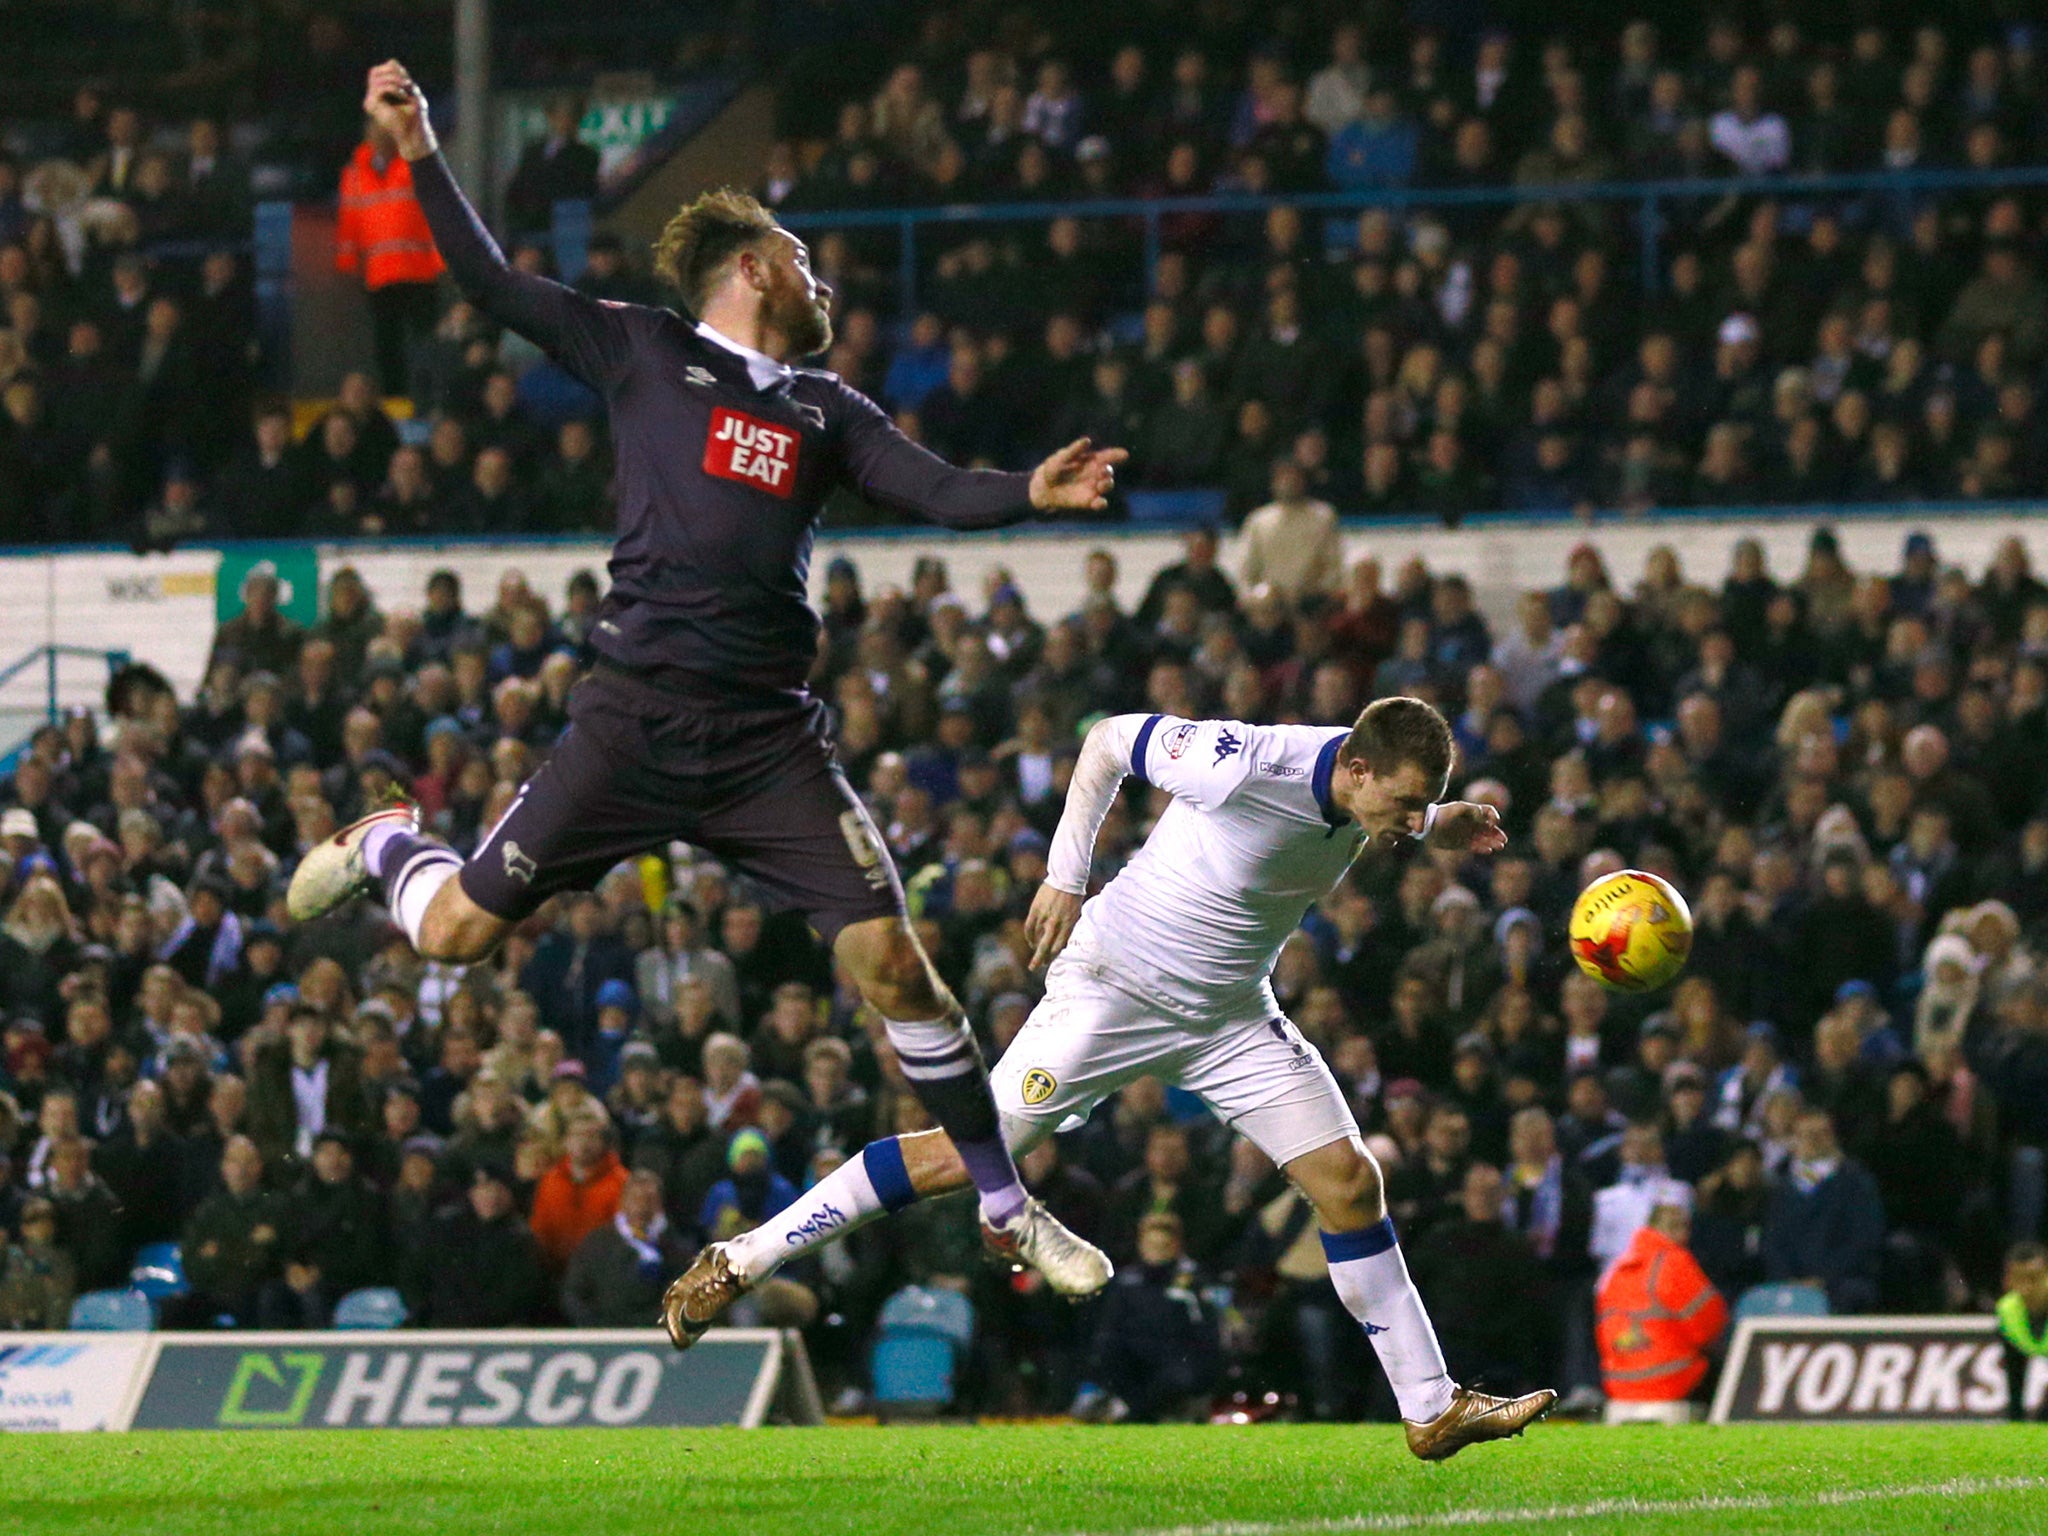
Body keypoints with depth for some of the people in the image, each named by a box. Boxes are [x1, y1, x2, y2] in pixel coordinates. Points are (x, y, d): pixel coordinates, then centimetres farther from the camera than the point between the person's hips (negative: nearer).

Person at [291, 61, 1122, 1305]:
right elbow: (493, 286, 7)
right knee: (461, 931, 0)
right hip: (633, 721, -2)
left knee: (889, 958, -9)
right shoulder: (645, 353, 7)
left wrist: (1032, 494, -17)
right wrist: (422, 155, -2)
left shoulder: (828, 410, 15)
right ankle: (389, 847, 38)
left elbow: (941, 491, 3)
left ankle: (1007, 1208, 2)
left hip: (769, 739, 2)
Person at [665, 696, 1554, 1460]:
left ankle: (1432, 1412, 4)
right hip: (1116, 982, -6)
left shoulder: (1375, 791, -9)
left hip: (1231, 1015, 6)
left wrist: (1437, 831, -4)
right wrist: (1065, 873, -15)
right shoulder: (1244, 767, -29)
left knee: (1347, 1181, -4)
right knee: (965, 1152, -8)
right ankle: (739, 1263, 4)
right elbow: (1111, 740, -14)